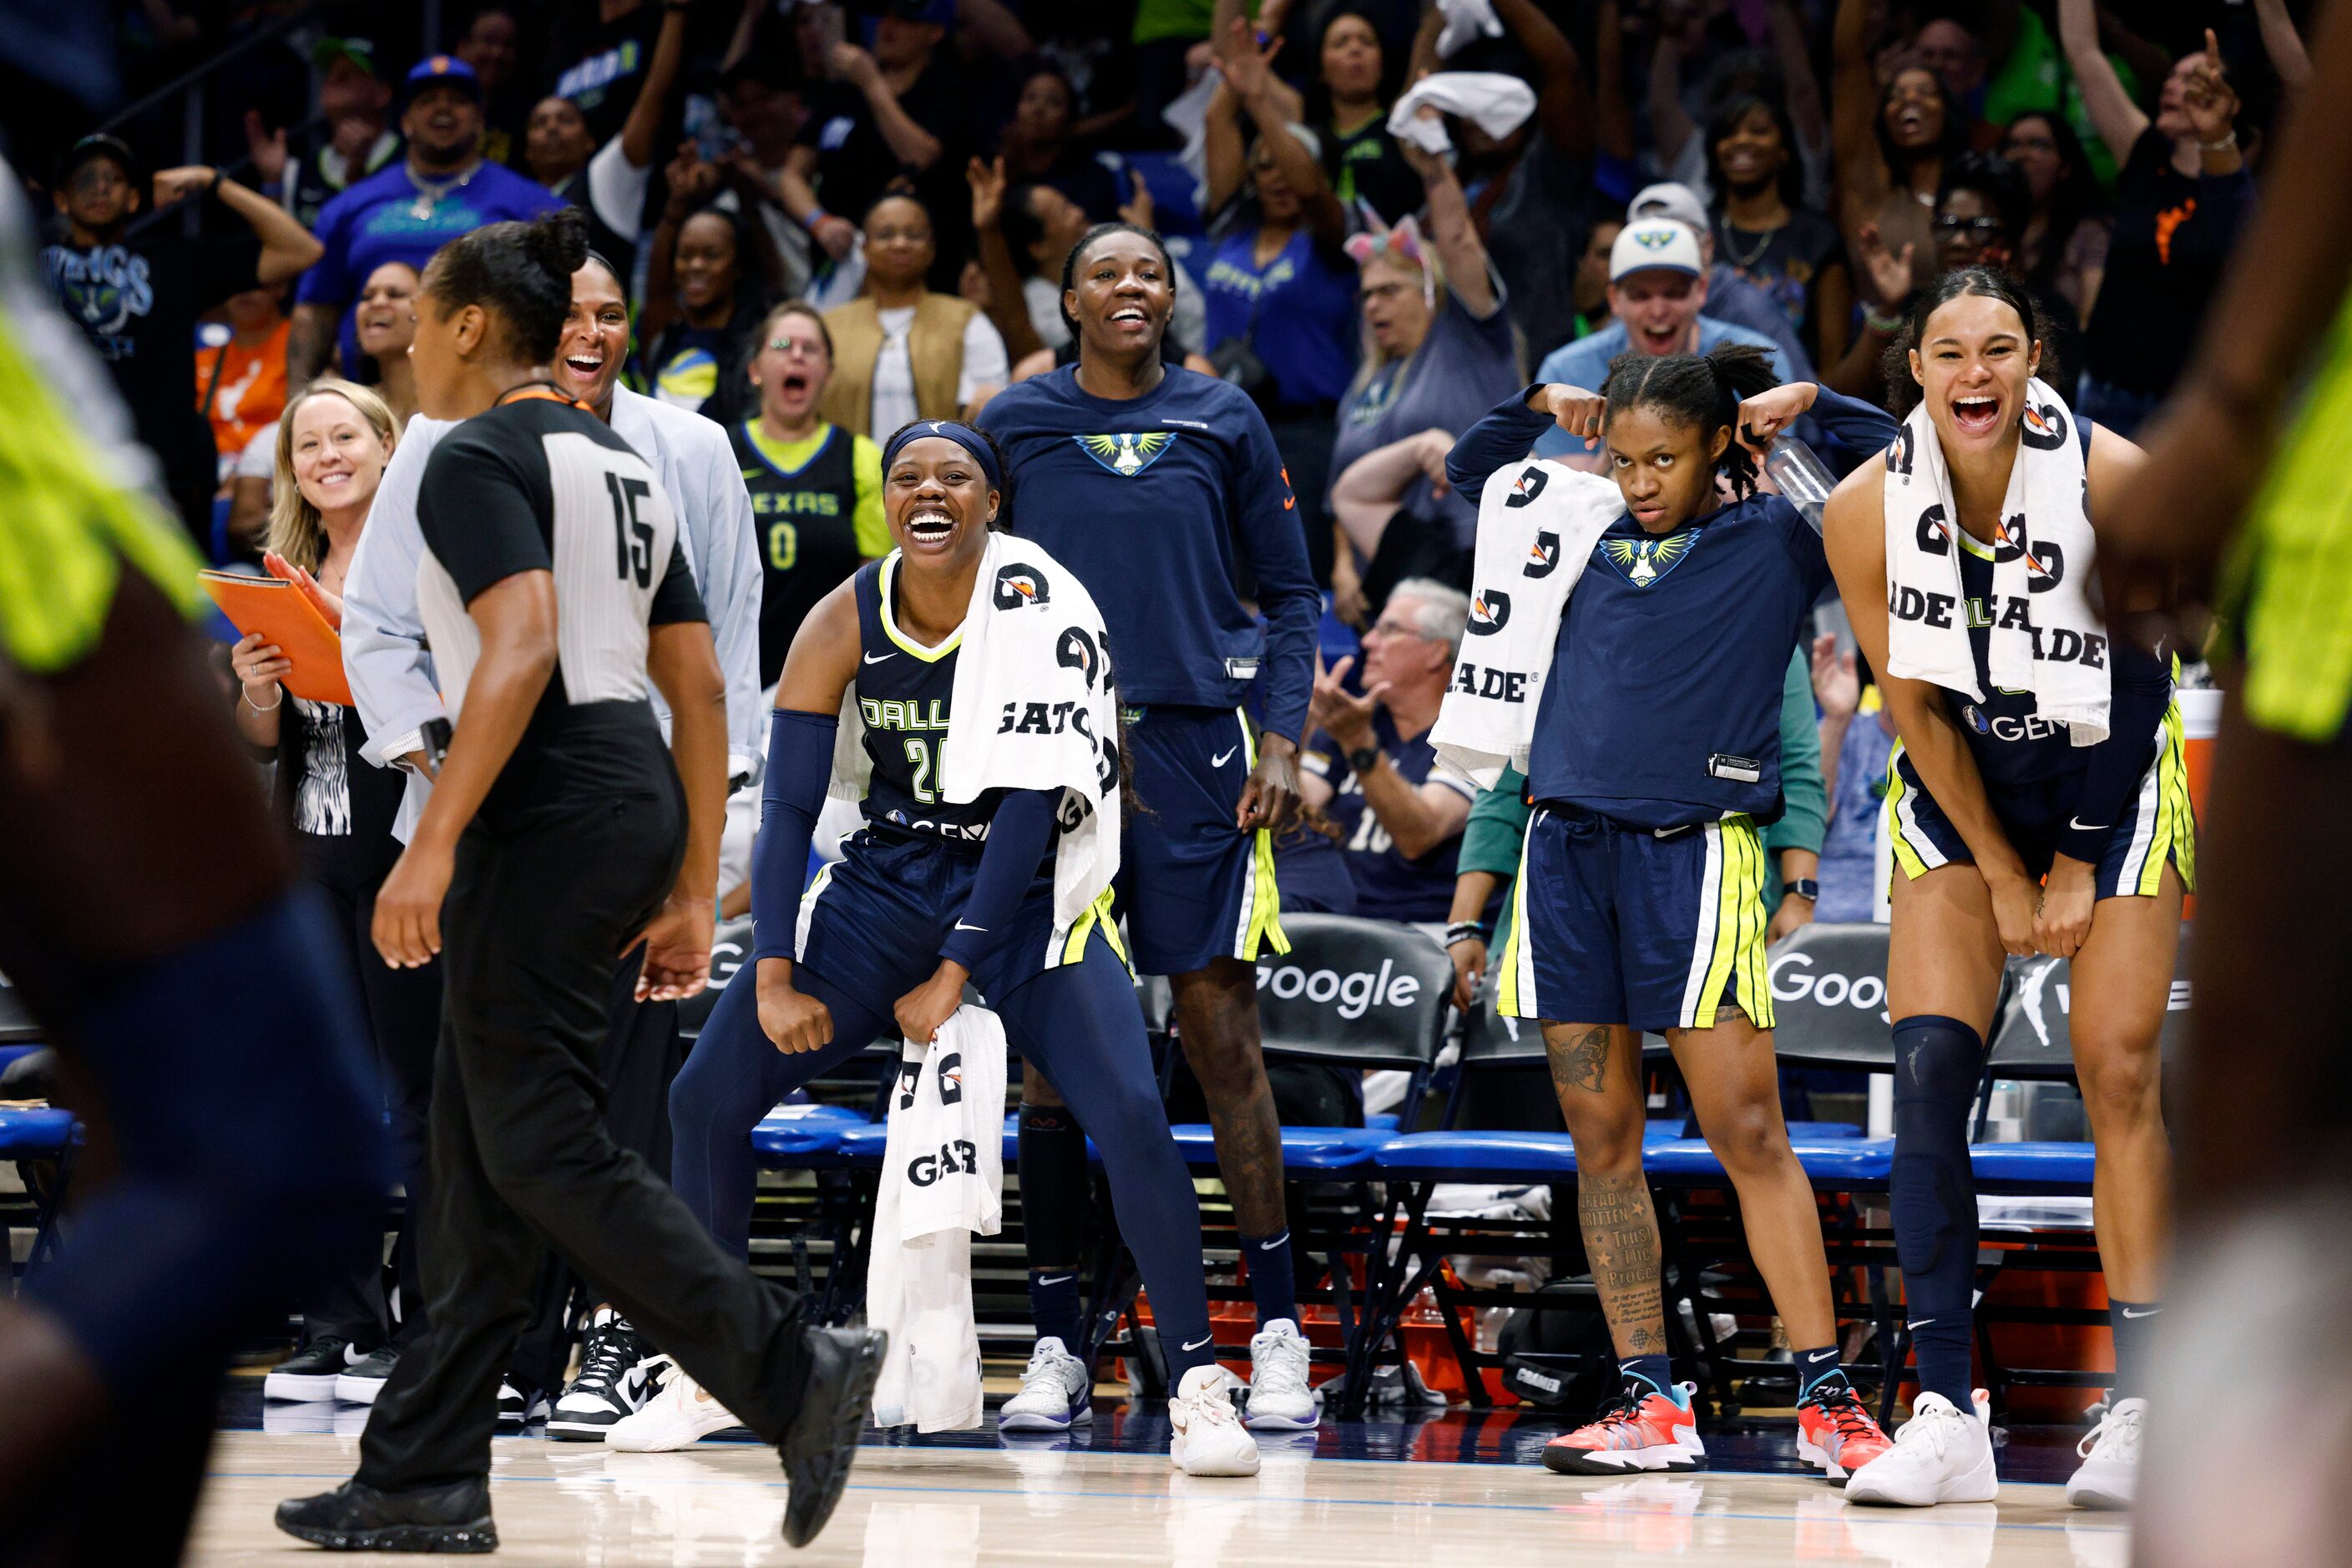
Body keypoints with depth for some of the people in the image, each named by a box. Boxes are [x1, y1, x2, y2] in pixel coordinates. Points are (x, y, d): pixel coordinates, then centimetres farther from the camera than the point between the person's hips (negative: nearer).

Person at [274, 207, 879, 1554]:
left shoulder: (478, 458, -8)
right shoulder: (623, 467, 20)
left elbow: (521, 651, -22)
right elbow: (701, 690, 17)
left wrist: (435, 844, -24)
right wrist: (692, 895, 18)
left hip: (549, 806, -10)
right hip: (641, 793, 10)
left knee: (541, 1147, -7)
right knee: (479, 1146, 12)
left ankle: (798, 1370, -14)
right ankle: (425, 1478, 14)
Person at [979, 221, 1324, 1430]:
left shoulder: (1222, 421, 6)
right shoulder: (1016, 423, 6)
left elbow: (1289, 594, 10)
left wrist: (1282, 741, -1)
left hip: (1192, 747, -1)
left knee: (1222, 1034, -4)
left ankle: (1278, 1336, -1)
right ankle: (1055, 1340, 8)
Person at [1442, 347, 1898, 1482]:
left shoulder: (1774, 541, 3)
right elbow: (1470, 471, 29)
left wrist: (1809, 403, -2)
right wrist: (1542, 407, 13)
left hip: (1694, 852, -5)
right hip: (1568, 851, 5)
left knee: (1747, 1130, -8)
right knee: (1601, 1141, 4)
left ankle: (1827, 1398, -6)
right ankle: (1650, 1405, 8)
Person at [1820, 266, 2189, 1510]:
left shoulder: (2111, 479, -21)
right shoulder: (1867, 510, -16)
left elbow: (2130, 687, -11)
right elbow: (1918, 709, -7)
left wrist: (2080, 862, -9)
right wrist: (2003, 878, -6)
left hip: (2109, 785, -1)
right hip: (1960, 793, 2)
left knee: (2118, 1075, -7)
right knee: (1928, 1069, -13)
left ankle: (2140, 1407, -1)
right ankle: (1944, 1417, -14)